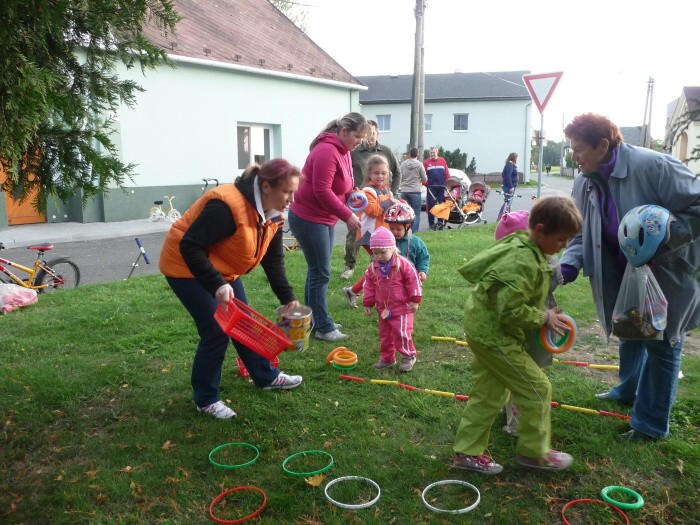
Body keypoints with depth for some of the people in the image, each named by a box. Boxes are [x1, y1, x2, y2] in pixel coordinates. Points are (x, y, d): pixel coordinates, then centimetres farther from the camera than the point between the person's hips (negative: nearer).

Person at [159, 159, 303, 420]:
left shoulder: (273, 215, -4)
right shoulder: (228, 205, -32)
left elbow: (273, 261, 2)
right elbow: (190, 247, -32)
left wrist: (288, 299, -3)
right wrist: (217, 285, -37)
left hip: (223, 270, 9)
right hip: (187, 267, -8)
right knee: (217, 330, -11)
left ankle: (265, 376, 30)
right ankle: (206, 399, 6)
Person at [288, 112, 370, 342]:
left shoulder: (343, 151, 11)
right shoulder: (327, 151, -20)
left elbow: (344, 187, 17)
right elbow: (322, 191, -26)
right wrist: (347, 215, -21)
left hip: (324, 219, 10)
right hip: (308, 218, -10)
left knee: (317, 271, 15)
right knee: (320, 273, -4)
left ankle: (313, 320, 26)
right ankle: (323, 327, 5)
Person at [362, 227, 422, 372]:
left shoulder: (403, 264, -16)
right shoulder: (372, 268, -2)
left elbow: (413, 281, -10)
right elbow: (369, 286, 7)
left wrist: (415, 300, -9)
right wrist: (368, 304, 6)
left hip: (402, 307, -5)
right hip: (383, 308, 5)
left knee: (402, 332, -8)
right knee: (384, 334, 13)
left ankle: (408, 356, 13)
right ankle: (387, 358, 28)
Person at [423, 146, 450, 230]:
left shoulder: (442, 161, 9)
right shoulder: (426, 162, 5)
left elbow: (447, 173, 7)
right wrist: (426, 183, -4)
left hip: (441, 187, 1)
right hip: (431, 188, -1)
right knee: (431, 205, -2)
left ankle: (441, 221, 13)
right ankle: (431, 223, 3)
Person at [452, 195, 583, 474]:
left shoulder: (522, 245, 5)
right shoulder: (524, 262, -27)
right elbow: (511, 311, -29)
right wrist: (544, 317, -15)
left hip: (485, 329, 10)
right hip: (495, 334, -10)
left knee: (488, 393, 16)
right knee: (537, 389, 3)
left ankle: (468, 451, 25)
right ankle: (534, 452, 20)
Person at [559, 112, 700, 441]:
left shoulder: (652, 166, -28)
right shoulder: (584, 184, -6)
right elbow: (581, 234, -4)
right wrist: (569, 265, -21)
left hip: (667, 272, -7)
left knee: (661, 344, 5)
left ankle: (651, 422, 19)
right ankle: (629, 391, 49)